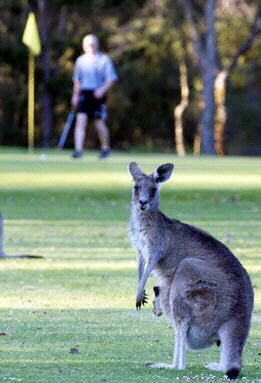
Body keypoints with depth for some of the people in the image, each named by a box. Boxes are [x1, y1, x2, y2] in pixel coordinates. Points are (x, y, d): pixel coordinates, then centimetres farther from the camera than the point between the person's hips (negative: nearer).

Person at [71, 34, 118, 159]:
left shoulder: (104, 59, 0)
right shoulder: (81, 60, 12)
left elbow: (110, 79, -4)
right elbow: (77, 80, 22)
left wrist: (102, 90, -20)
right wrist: (75, 95, 15)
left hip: (98, 95, -3)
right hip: (84, 93, 3)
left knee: (99, 123, -1)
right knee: (81, 119, -13)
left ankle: (106, 148, 23)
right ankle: (78, 150, -17)